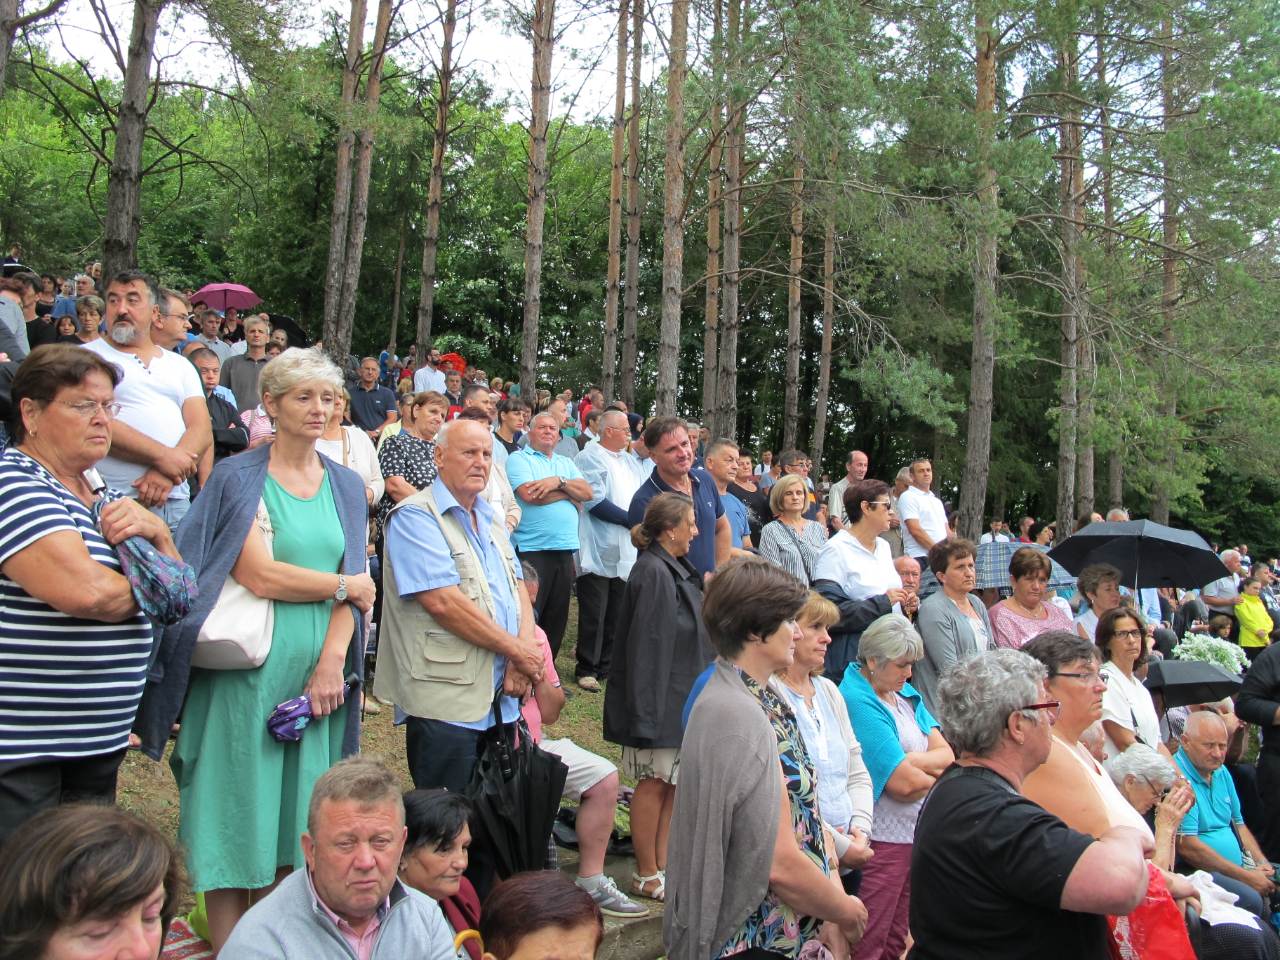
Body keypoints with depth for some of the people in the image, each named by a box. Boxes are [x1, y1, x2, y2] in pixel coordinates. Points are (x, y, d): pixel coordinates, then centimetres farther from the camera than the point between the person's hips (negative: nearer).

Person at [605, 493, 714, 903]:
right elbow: (646, 645, -23)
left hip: (680, 697, 10)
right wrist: (647, 710, -24)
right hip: (660, 698, -10)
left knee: (672, 783, 14)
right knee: (654, 783, 2)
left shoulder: (675, 569, 12)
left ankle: (661, 866, 24)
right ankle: (647, 876, 15)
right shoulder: (653, 572, -19)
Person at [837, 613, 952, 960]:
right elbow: (903, 783, -21)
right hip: (883, 839, -8)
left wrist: (911, 762, -15)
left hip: (915, 833, 8)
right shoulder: (857, 701, -18)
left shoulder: (905, 693, 10)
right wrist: (939, 774, -3)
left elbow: (947, 753, 2)